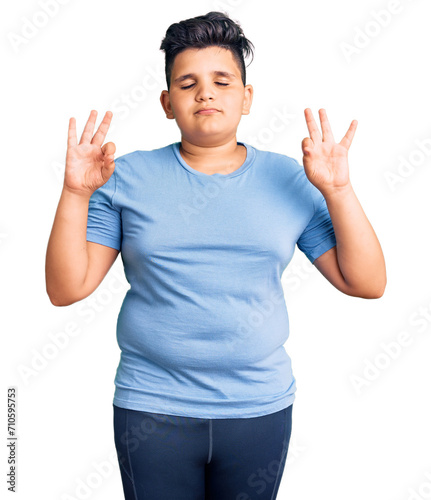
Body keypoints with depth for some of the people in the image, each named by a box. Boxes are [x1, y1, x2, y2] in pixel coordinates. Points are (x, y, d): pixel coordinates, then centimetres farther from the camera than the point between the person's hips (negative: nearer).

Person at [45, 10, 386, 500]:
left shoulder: (291, 179, 0)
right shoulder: (128, 178, -3)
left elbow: (367, 284, -3)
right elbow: (66, 289, -5)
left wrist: (338, 189, -13)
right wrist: (76, 194, -16)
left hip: (262, 409, 2)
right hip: (152, 408, -1)